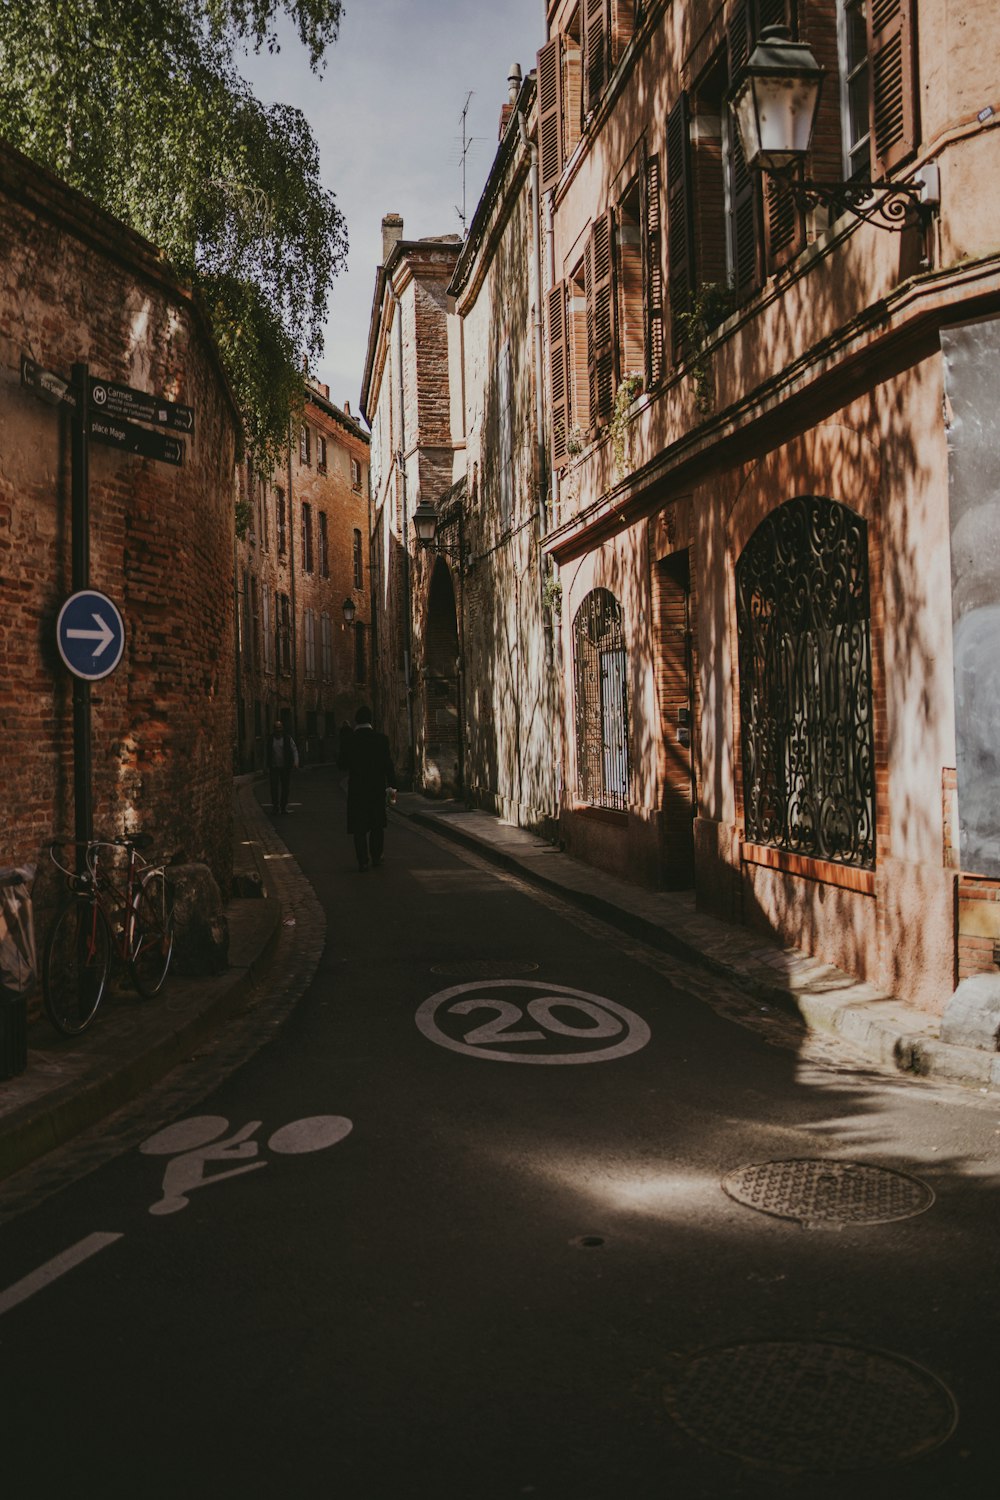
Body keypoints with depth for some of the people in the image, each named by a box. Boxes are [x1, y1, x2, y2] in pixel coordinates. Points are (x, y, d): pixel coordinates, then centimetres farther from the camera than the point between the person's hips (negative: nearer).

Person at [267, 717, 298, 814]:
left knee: (285, 787, 5)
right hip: (274, 767, 0)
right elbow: (268, 754, 11)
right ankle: (275, 806, -4)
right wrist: (268, 767, 9)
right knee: (274, 787, -8)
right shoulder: (271, 739, 6)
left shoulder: (287, 738, 0)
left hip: (285, 767, 0)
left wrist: (296, 761, -18)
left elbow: (294, 750, -3)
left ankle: (284, 806, 15)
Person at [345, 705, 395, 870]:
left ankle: (363, 861, 1)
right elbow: (388, 763, -4)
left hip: (356, 788, -1)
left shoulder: (350, 740, -7)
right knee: (377, 825, 16)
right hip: (377, 788, 1)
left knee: (359, 826, 4)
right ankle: (376, 857, 19)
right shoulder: (380, 738, -4)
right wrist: (391, 785, 2)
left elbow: (343, 764, -3)